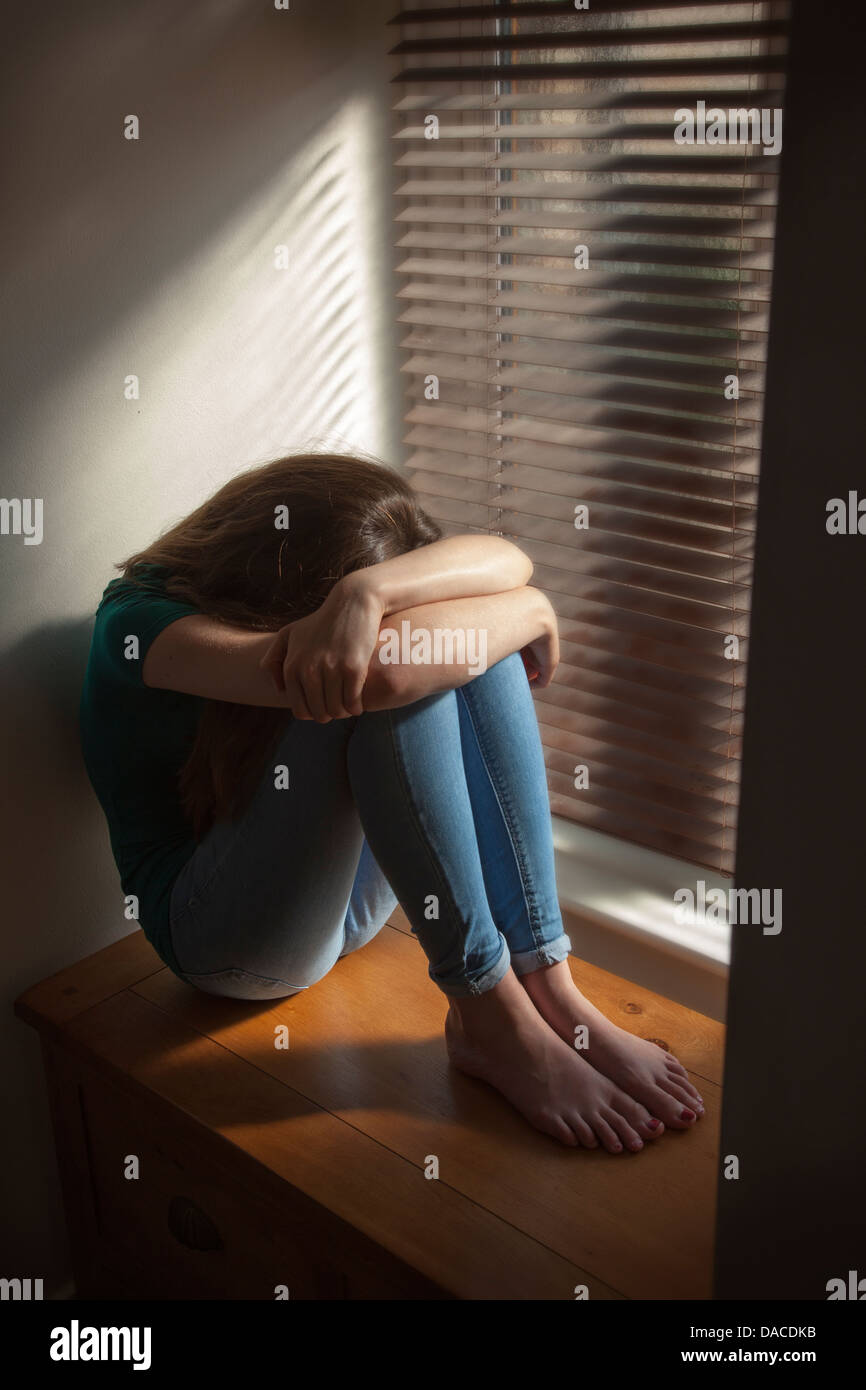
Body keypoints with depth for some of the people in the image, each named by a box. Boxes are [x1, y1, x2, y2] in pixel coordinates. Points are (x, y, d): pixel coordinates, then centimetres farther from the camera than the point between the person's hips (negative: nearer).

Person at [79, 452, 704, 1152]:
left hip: (348, 896, 7)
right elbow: (379, 671, -36)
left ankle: (549, 984, -22)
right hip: (222, 934, -6)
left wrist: (369, 590, -37)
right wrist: (531, 609, -21)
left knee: (467, 639, -18)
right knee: (389, 678, -30)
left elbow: (506, 560, -18)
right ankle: (491, 1017, -25)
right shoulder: (140, 616, -19)